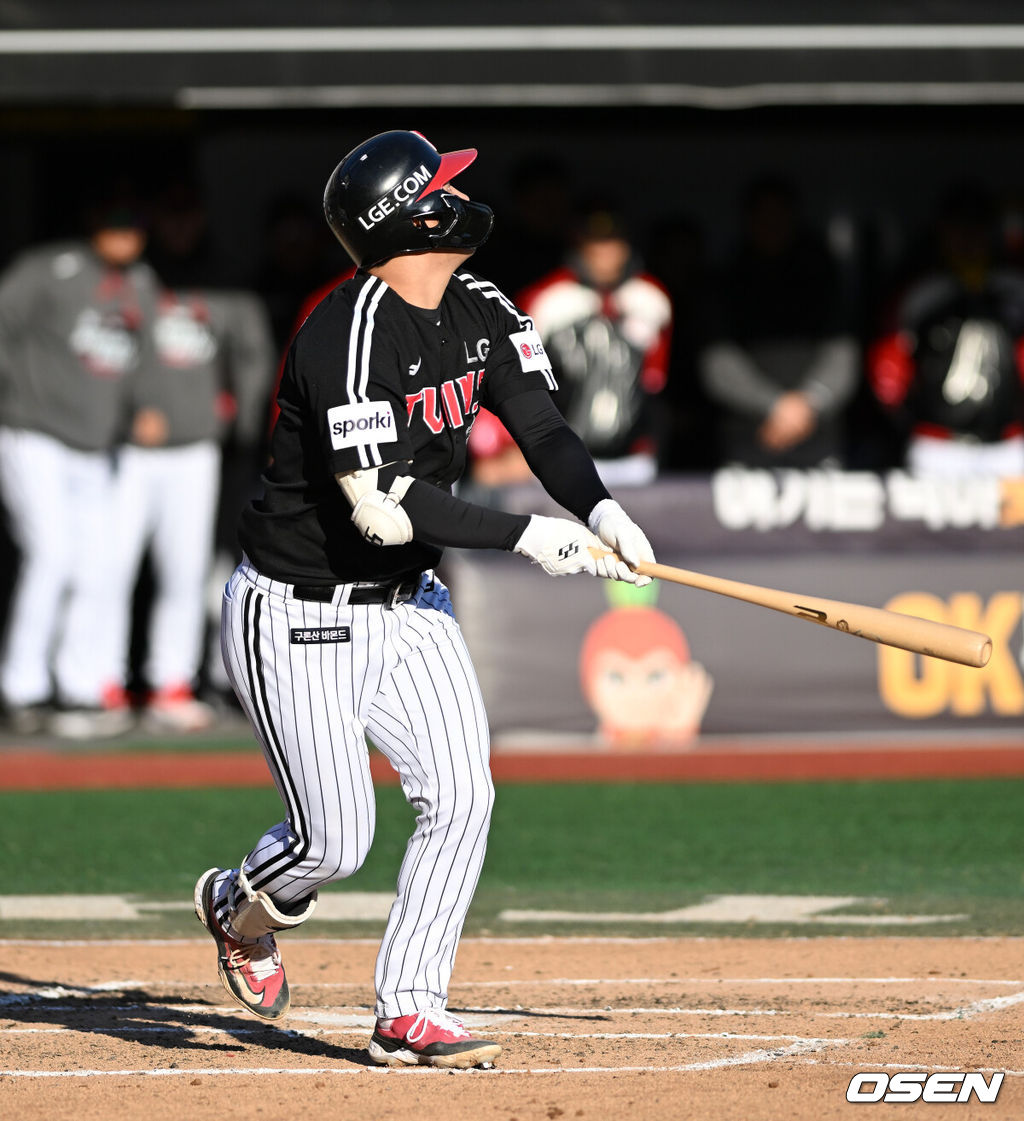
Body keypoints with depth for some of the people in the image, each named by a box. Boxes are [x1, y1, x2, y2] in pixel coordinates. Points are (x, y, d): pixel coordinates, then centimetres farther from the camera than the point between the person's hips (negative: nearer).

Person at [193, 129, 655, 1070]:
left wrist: (598, 509, -25)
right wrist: (525, 536, -31)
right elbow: (380, 508, -30)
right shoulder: (348, 335, -26)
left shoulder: (481, 313, 0)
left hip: (409, 605, 7)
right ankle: (241, 908, 30)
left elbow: (543, 427, -4)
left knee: (462, 797, -7)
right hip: (301, 616, -7)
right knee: (337, 842, -4)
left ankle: (409, 1013, 2)